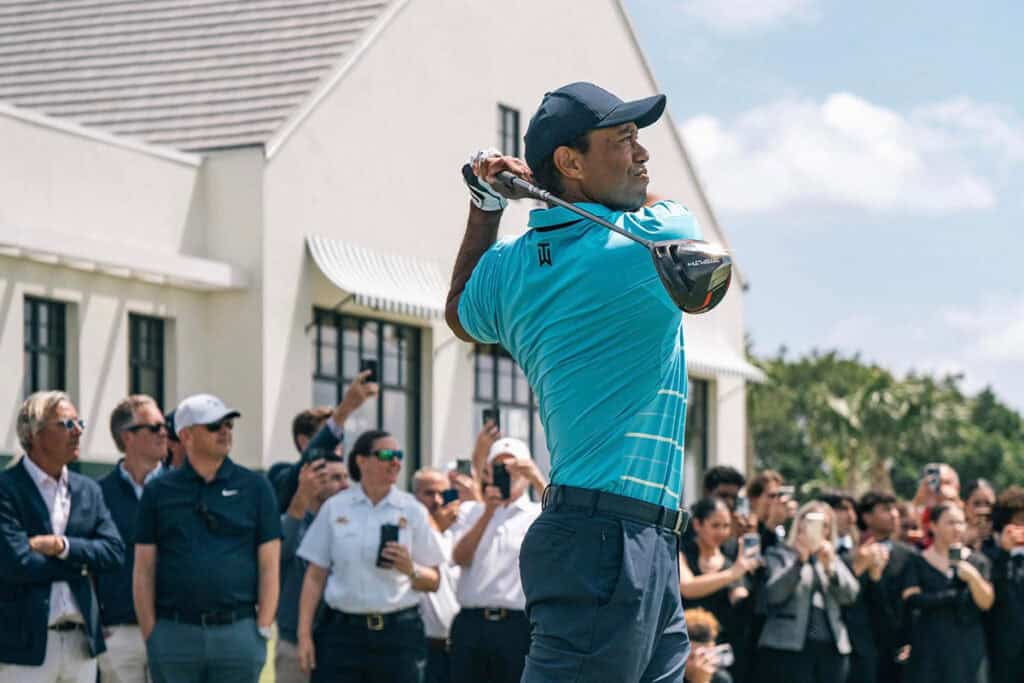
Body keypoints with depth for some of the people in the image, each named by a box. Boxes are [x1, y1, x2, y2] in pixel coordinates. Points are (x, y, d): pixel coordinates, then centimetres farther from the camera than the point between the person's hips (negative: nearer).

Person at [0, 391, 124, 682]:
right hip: (26, 644, -6)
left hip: (82, 641, 6)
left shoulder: (88, 490, 13)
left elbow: (114, 551, 2)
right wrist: (80, 565, -6)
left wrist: (63, 546, -13)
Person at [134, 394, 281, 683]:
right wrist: (150, 634, -2)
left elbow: (269, 566, 4)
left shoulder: (255, 487, 6)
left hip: (238, 633, 0)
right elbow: (143, 571, 5)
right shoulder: (158, 492, 7)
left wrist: (264, 629, -3)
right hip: (174, 634, 0)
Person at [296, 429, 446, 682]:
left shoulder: (412, 510, 6)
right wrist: (304, 635, -1)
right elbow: (315, 576, 5)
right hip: (343, 631, -1)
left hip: (398, 633, 1)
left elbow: (433, 582, 8)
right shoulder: (334, 508, 5)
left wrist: (411, 569, -13)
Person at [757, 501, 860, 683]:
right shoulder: (779, 554, 7)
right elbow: (773, 593, -9)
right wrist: (800, 561, -18)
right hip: (792, 644, -5)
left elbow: (850, 595, 6)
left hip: (831, 646, 5)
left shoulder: (832, 558, 21)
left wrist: (830, 566, -10)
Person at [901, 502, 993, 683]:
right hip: (929, 647, -1)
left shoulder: (977, 561, 8)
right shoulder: (918, 563, 4)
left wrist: (973, 577, -17)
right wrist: (955, 595, -8)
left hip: (968, 647, 1)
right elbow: (912, 599, -11)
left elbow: (986, 602, 0)